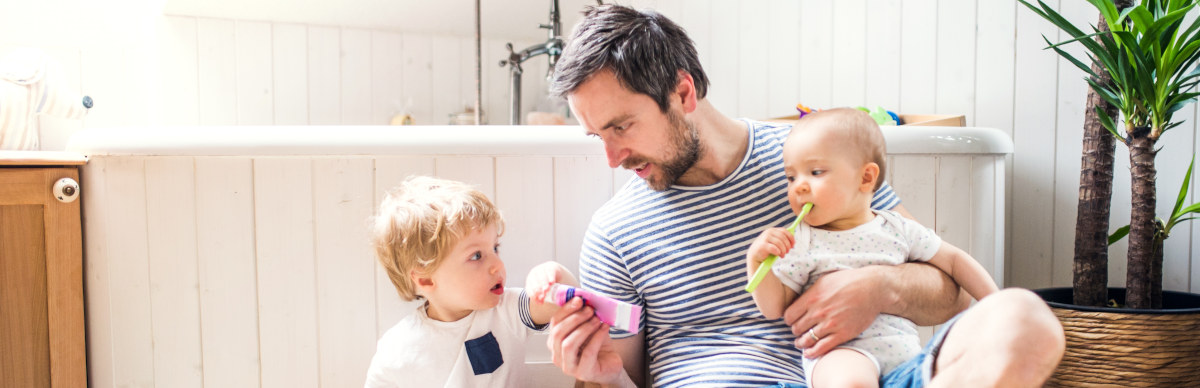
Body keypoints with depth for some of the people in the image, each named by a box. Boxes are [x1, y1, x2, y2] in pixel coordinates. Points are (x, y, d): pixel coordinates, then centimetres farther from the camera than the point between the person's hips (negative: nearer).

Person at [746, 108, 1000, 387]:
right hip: (839, 353, -4)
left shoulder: (897, 229, 10)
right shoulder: (799, 242, 2)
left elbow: (954, 261, 20)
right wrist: (756, 261, -14)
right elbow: (774, 308, 1)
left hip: (905, 351, 4)